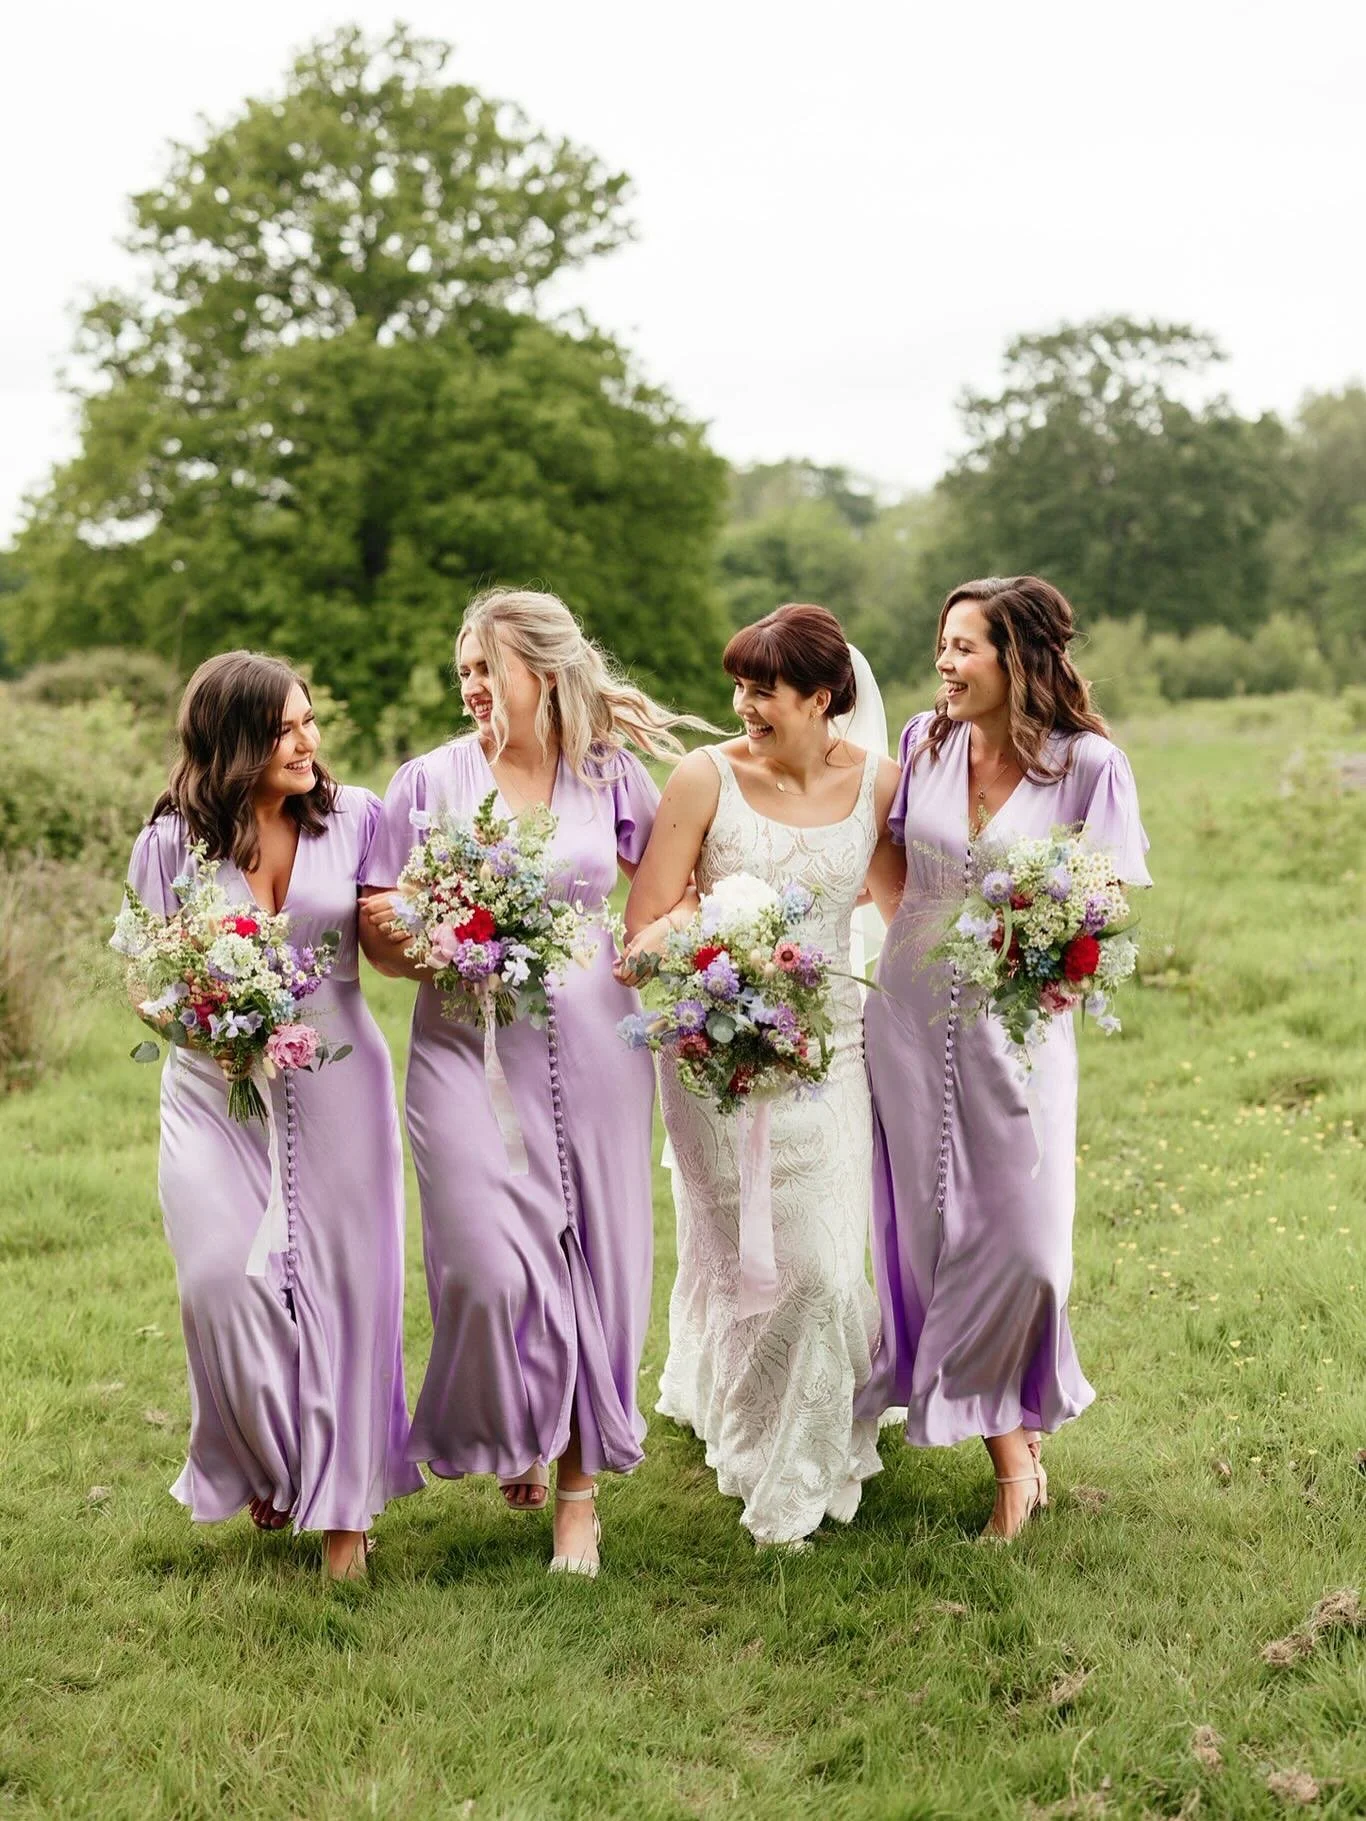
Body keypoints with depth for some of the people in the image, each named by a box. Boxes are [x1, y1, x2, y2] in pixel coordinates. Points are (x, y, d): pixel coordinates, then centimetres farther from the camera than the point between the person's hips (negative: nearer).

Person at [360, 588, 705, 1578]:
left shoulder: (613, 778, 5)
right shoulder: (431, 781, 2)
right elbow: (380, 930, 4)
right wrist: (419, 947, -17)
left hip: (593, 1046, 1)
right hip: (469, 1047, -1)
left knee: (595, 1261, 3)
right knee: (492, 1265, -10)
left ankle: (581, 1482, 20)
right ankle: (516, 1438, 21)